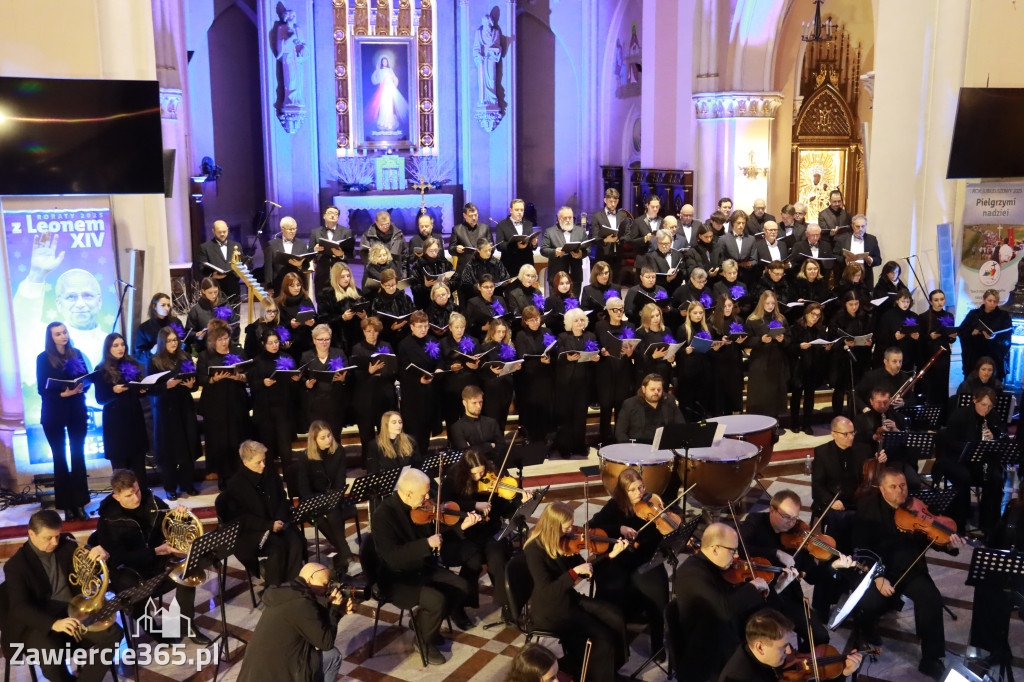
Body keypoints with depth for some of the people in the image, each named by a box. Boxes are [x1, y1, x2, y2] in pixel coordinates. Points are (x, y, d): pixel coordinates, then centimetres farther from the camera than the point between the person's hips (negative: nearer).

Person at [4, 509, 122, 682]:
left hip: (72, 613, 4)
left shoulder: (66, 544, 1)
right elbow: (20, 607, -21)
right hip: (39, 623, -4)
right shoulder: (16, 565, -12)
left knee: (113, 633, -17)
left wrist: (102, 555, -21)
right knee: (52, 658, -33)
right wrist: (54, 623, -38)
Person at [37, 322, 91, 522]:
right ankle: (66, 505, 9)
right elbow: (42, 389, -7)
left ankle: (80, 504, 8)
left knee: (78, 456, 2)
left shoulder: (76, 354, 6)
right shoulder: (43, 358, -3)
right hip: (53, 414, -2)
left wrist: (81, 388, -18)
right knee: (60, 458, 4)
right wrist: (63, 394, -22)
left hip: (77, 411, 2)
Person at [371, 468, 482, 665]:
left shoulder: (420, 509, -3)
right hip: (397, 579, -7)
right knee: (437, 600, -26)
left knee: (461, 587, -8)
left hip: (424, 568, 7)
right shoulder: (383, 515, -25)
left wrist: (461, 527, -2)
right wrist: (427, 543, -36)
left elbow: (436, 538, 10)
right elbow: (393, 557, -32)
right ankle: (425, 642, 1)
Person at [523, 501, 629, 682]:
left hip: (569, 598, 7)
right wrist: (575, 571, -36)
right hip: (549, 610, -7)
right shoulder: (534, 550, -23)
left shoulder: (563, 541, -2)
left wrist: (611, 555, -6)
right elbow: (547, 591, -29)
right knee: (602, 638, -17)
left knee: (616, 619, -9)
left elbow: (585, 571, 4)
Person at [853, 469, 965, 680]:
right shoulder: (867, 508, -6)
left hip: (911, 569, 2)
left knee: (932, 599, -24)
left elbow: (930, 539, 3)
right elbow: (861, 548, -10)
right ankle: (866, 625, 13)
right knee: (871, 603, -27)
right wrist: (877, 577, -22)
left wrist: (949, 544, -21)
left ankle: (931, 658, -6)